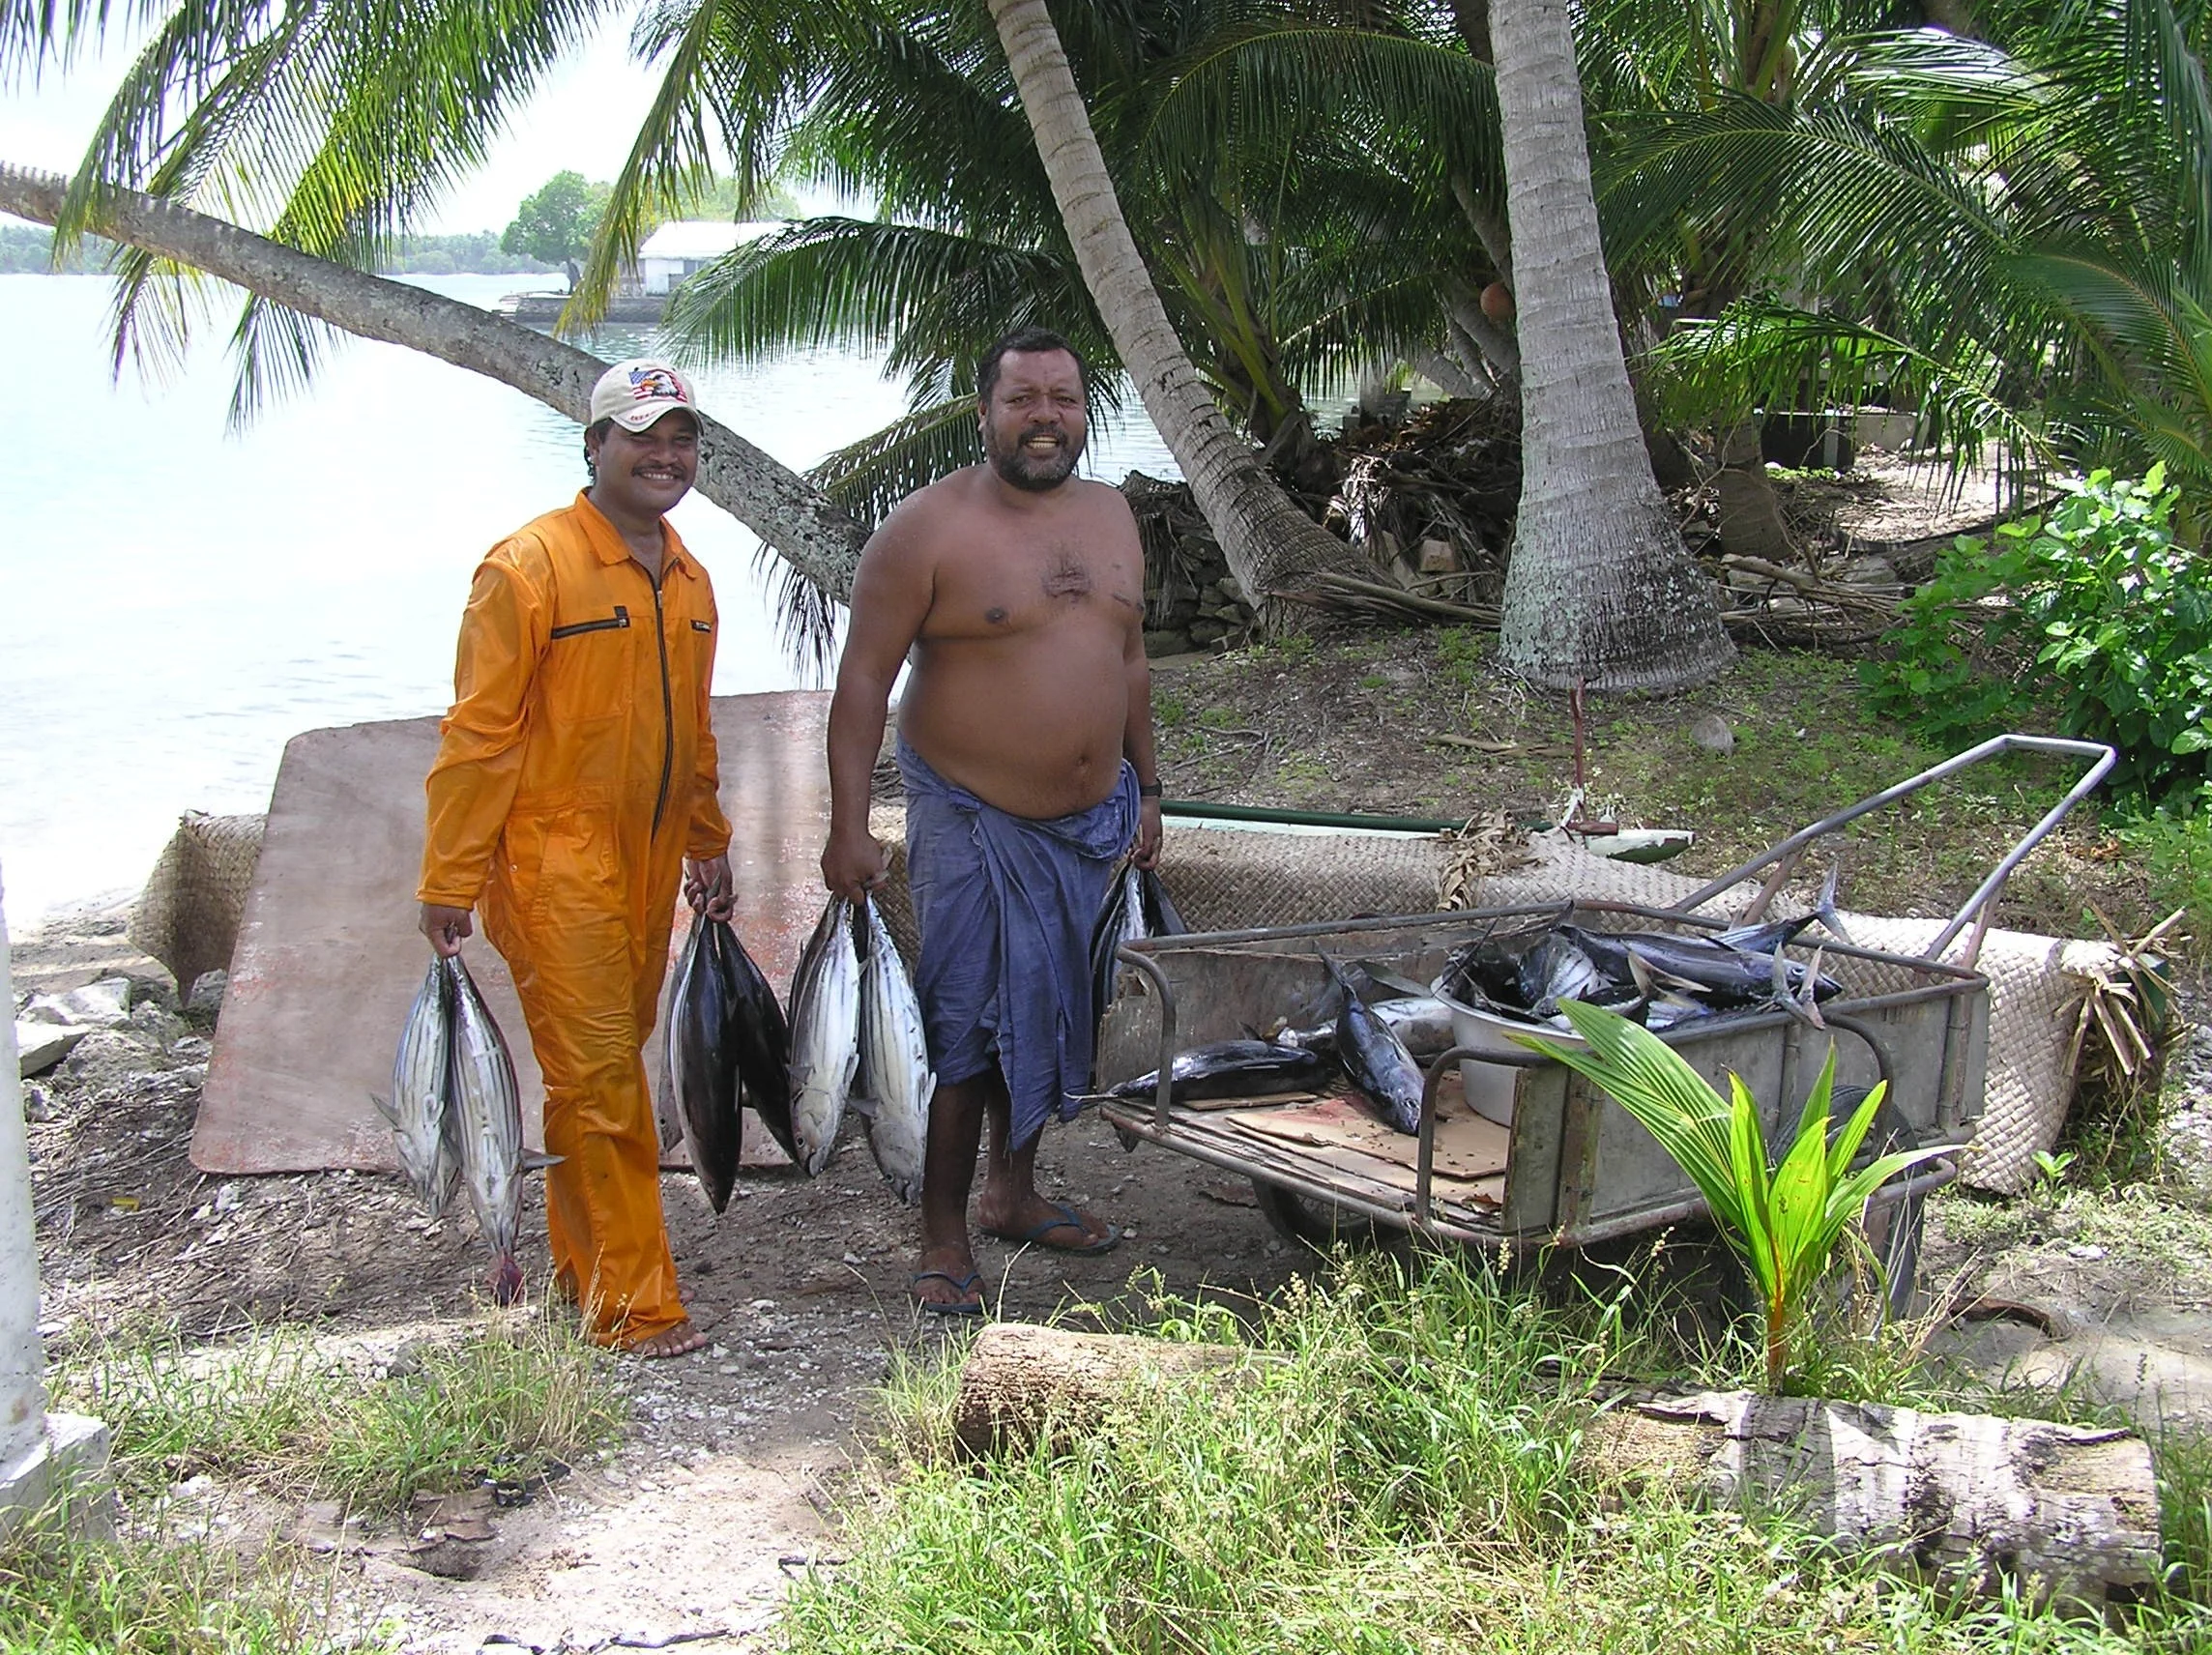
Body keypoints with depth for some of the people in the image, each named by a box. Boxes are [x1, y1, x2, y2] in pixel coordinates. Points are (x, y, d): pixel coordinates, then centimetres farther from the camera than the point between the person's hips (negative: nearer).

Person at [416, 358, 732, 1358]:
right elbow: (477, 733, -12)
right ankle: (634, 1308, 1)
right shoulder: (530, 567, -12)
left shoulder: (688, 582, 11)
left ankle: (581, 1265, 28)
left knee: (610, 1063, 14)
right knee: (599, 1077, -6)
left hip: (648, 864, 7)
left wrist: (708, 846, 26)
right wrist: (449, 880, -13)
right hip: (555, 862, -7)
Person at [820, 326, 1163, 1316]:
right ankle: (942, 1238, 8)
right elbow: (863, 679, -13)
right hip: (974, 824, -6)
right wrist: (848, 825, -17)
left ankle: (1012, 1193, 34)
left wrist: (1143, 789, 18)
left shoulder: (1110, 516, 8)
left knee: (1047, 1013, 17)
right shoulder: (929, 528, -13)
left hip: (1087, 821, 6)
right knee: (961, 1029, -3)